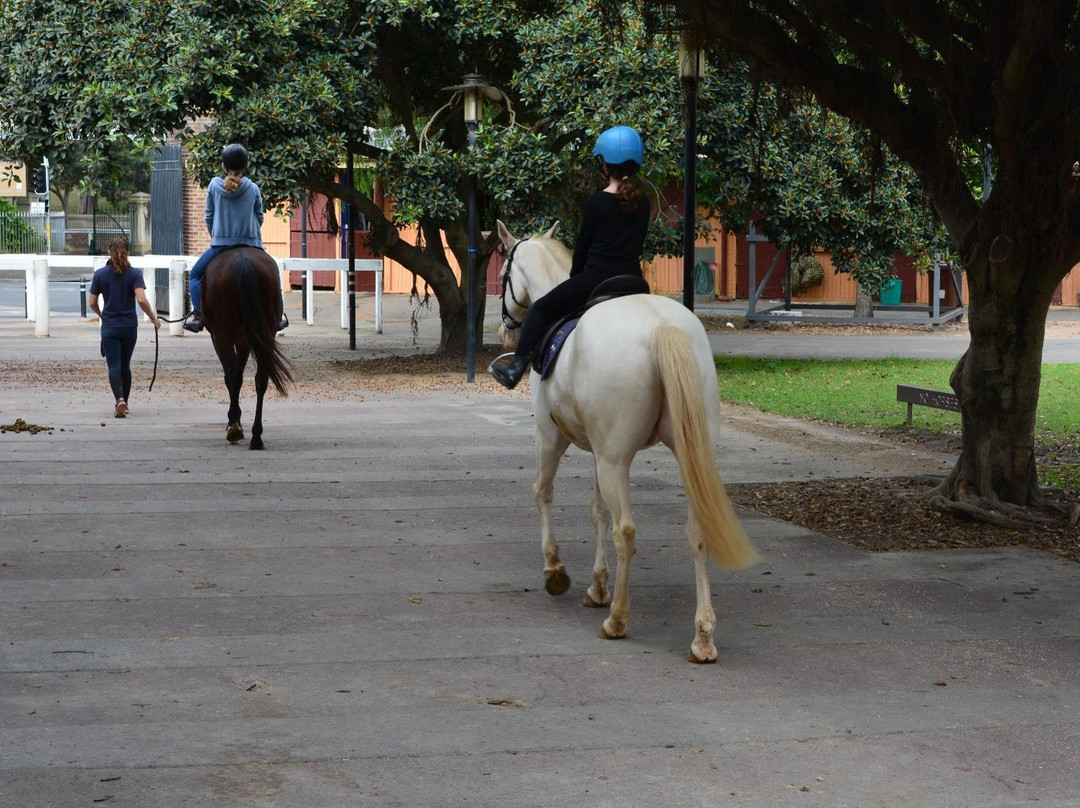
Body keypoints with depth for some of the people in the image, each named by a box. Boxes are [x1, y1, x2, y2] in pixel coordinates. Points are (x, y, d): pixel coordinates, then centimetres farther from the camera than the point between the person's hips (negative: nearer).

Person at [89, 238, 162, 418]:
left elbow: (92, 303, 2)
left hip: (109, 327, -1)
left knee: (114, 366, -5)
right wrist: (153, 318, -3)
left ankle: (120, 399, -27)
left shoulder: (100, 274, -2)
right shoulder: (134, 273, -5)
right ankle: (124, 402, 25)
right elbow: (141, 300, -16)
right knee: (125, 365, 16)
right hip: (130, 327, 1)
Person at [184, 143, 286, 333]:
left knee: (195, 275, 16)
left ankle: (197, 314, -2)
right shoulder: (253, 189, 0)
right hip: (251, 245, 1)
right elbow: (260, 218, 9)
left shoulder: (214, 185, -2)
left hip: (220, 244, -1)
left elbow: (208, 217, 5)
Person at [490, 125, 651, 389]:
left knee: (540, 309, 8)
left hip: (596, 276, -5)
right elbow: (638, 244, 13)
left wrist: (575, 277, 17)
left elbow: (583, 246, 1)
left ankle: (518, 366, 0)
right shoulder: (643, 204, 7)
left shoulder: (597, 202, -7)